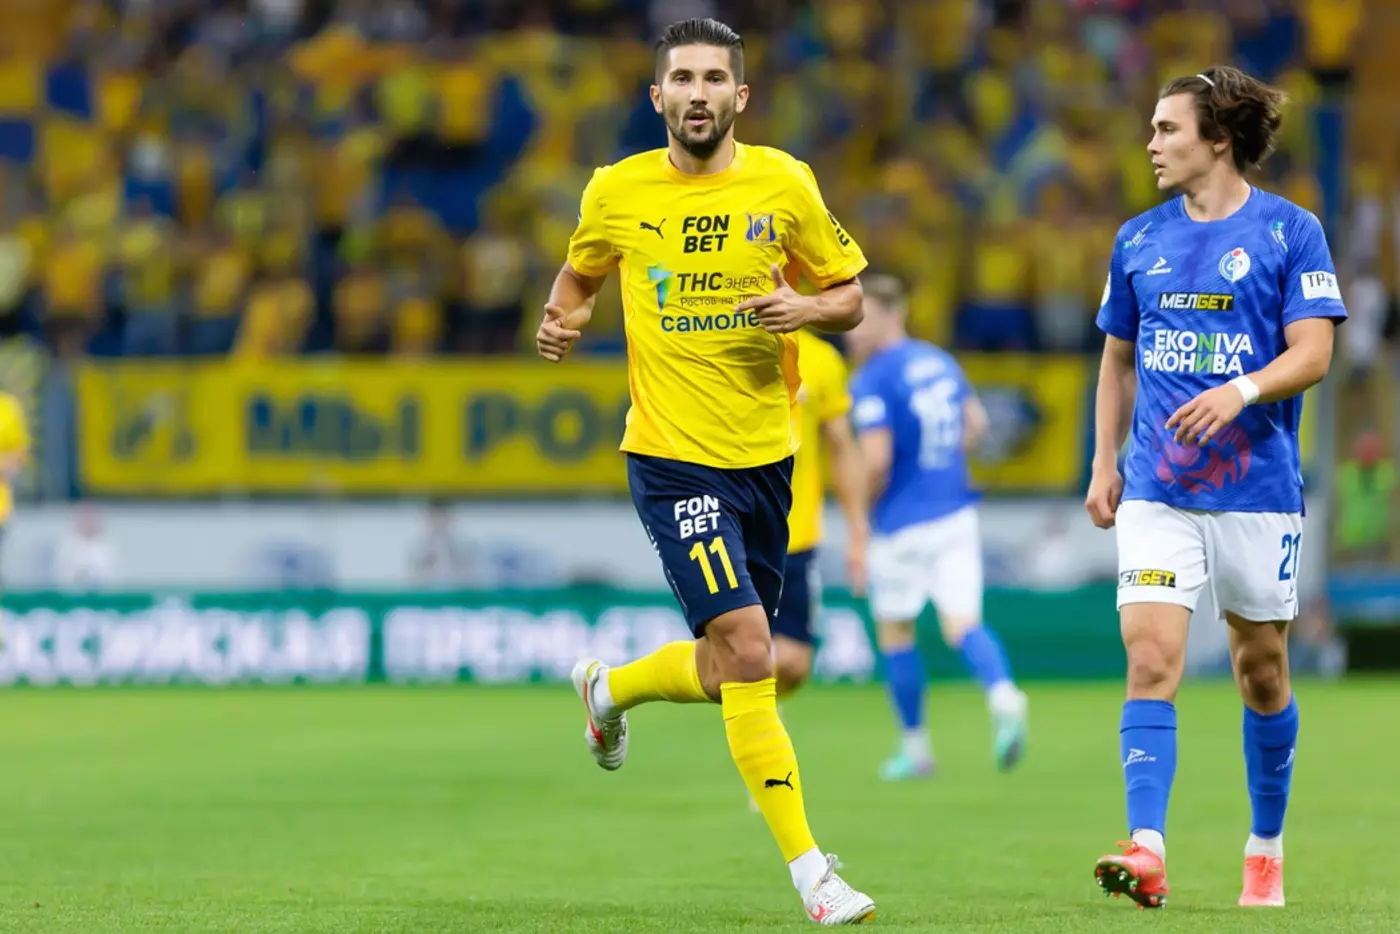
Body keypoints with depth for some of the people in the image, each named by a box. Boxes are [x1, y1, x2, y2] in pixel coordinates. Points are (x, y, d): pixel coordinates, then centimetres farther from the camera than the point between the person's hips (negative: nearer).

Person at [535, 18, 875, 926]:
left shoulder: (783, 185, -1)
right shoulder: (616, 193, -2)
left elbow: (851, 294, 7)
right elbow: (581, 273, 17)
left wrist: (807, 309, -14)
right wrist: (564, 320, -5)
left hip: (767, 454, 3)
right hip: (673, 456, -3)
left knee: (728, 668, 13)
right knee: (748, 655, -17)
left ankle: (609, 687, 47)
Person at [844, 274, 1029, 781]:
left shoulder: (872, 381, -15)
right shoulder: (941, 361, 9)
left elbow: (876, 460, -22)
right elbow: (976, 422, 20)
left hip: (903, 525, -6)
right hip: (957, 513, 6)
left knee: (895, 630, 11)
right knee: (962, 622, 0)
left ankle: (915, 746, 18)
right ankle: (1004, 698, -29)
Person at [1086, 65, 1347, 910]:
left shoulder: (1291, 232, -3)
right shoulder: (1139, 239, 10)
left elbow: (1313, 354, -9)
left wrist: (1242, 391, -26)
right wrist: (1104, 462, 12)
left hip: (1259, 490, -2)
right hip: (1157, 491, 2)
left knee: (1262, 671, 9)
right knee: (1151, 659, -13)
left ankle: (1266, 849, 25)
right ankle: (1148, 851, -22)